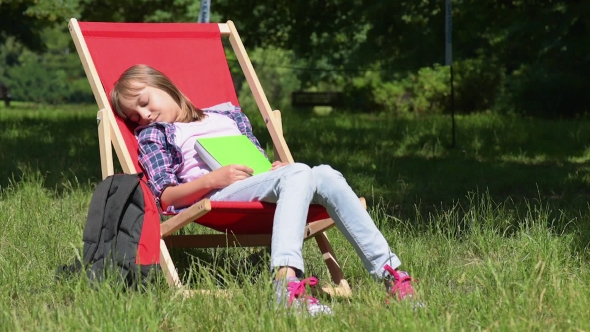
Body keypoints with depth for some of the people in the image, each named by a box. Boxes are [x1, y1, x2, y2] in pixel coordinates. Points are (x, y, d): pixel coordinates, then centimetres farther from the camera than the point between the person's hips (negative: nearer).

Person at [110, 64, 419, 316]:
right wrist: (213, 179, -12)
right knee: (298, 172, -33)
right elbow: (166, 197, 5)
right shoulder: (152, 135, 20)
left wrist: (277, 168, 6)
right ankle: (287, 282, -58)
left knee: (325, 175, -26)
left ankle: (390, 274, -33)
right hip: (212, 197, -5)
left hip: (264, 190, 5)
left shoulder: (228, 114, 33)